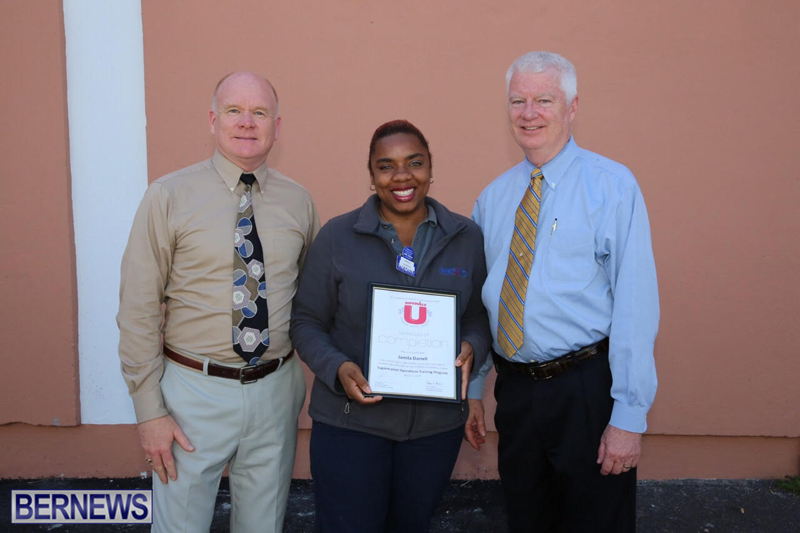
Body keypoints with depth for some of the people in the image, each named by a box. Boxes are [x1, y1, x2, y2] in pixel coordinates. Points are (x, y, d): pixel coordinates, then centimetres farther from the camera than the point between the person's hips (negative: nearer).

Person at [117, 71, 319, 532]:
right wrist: (150, 411, -9)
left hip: (277, 390, 3)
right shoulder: (169, 197, -7)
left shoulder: (299, 202, 3)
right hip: (195, 390, -3)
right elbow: (139, 312, -7)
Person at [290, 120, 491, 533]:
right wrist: (337, 368, -18)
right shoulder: (336, 237, -5)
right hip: (349, 421, -2)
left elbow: (479, 316, 9)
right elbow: (306, 322, -1)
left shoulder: (467, 238, 1)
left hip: (437, 422, 3)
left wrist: (470, 348, -12)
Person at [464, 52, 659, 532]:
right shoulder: (494, 197, 8)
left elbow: (635, 305, -13)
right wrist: (472, 389, 11)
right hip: (514, 389, 5)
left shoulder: (612, 186, -8)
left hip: (587, 389, -5)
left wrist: (629, 416, -16)